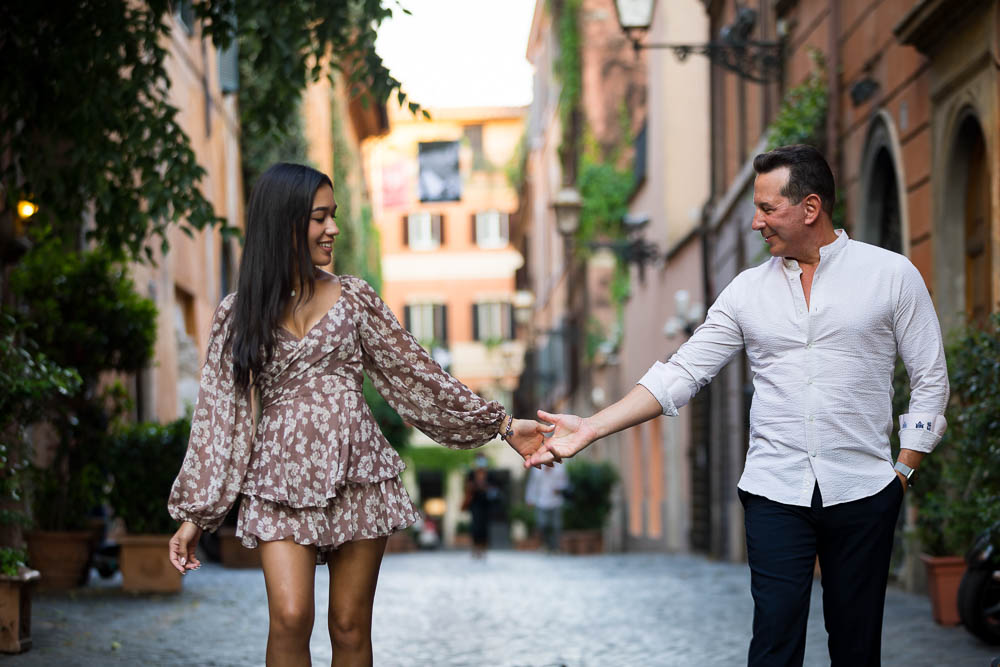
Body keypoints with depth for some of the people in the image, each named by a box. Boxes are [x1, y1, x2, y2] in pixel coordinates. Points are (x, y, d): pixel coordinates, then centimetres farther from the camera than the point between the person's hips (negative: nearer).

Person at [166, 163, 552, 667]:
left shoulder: (353, 298, 7)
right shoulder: (238, 313, 4)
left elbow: (414, 375, 10)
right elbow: (217, 414, 5)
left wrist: (502, 425, 8)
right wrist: (193, 515, 3)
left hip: (356, 474, 1)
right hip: (281, 481, -1)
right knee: (290, 617, -17)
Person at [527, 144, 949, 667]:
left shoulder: (891, 274, 0)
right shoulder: (748, 290, 6)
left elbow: (930, 381, 4)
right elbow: (680, 374, 3)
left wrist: (903, 471, -2)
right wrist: (590, 428, -6)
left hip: (862, 493, -1)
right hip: (775, 493, 1)